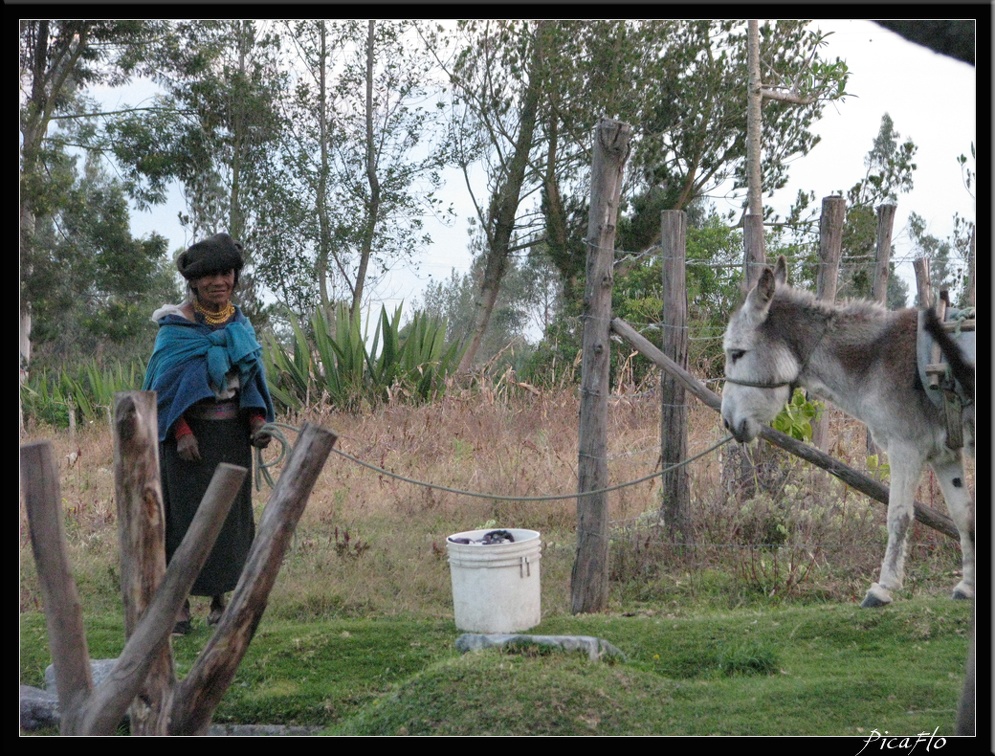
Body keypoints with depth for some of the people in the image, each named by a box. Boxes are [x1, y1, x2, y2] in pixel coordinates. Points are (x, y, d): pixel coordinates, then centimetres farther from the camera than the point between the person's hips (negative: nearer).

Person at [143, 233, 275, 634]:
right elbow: (163, 384, -9)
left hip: (232, 436, 5)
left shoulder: (240, 324, 8)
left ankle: (219, 602, 17)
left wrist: (257, 423, -2)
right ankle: (180, 604, 5)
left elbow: (251, 380, 13)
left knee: (231, 516, 7)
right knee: (185, 515, -2)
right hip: (190, 435, -5)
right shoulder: (176, 326, -8)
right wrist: (181, 433, -19)